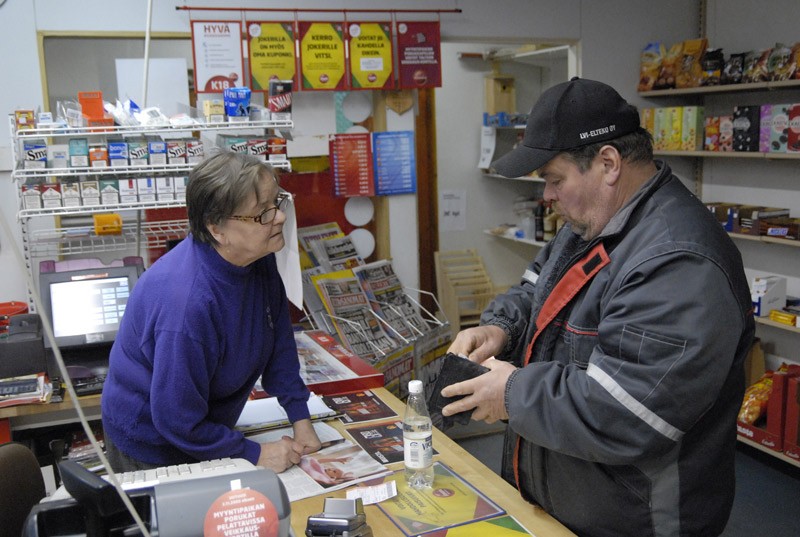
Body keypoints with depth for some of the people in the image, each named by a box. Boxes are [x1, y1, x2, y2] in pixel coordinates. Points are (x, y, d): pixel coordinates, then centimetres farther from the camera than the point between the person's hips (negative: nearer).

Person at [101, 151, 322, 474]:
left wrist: (300, 419, -7)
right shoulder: (188, 303, -38)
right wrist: (256, 455, -21)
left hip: (205, 426, 7)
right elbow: (179, 422, -28)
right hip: (152, 449, -7)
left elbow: (279, 340, -3)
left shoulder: (258, 257, -14)